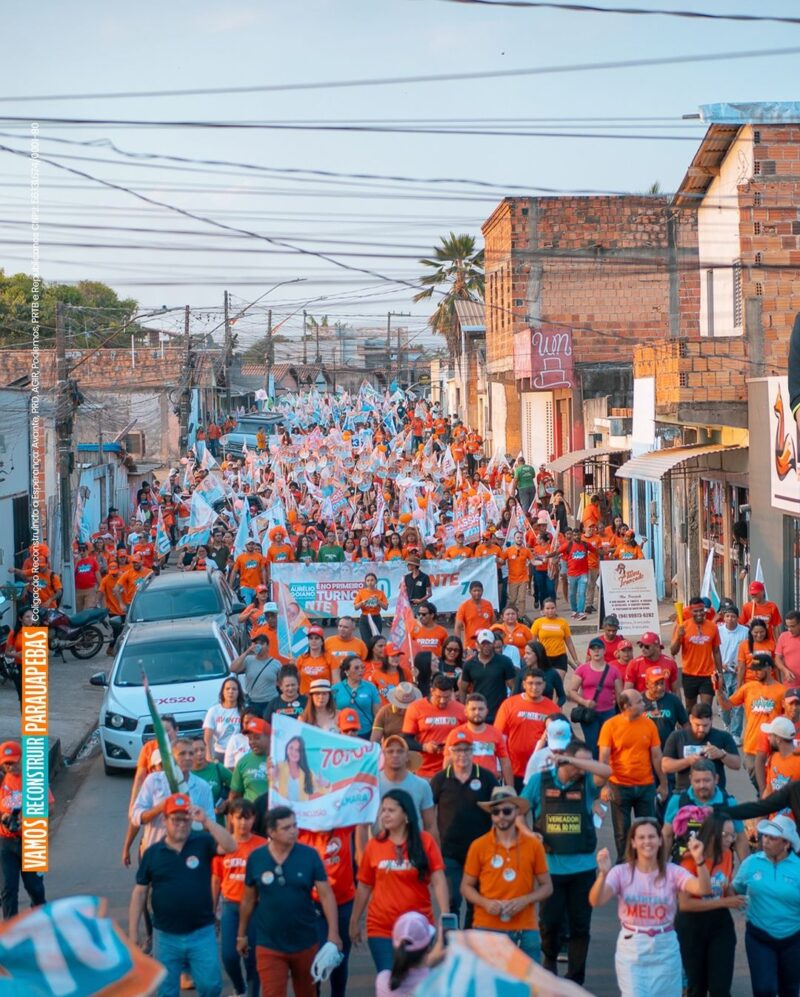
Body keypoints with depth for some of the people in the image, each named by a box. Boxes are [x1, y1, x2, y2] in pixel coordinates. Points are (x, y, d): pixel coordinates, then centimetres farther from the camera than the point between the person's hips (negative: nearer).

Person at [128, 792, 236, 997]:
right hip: (166, 936, 1)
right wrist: (133, 932, 1)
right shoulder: (152, 853, 0)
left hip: (201, 933, -1)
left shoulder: (202, 843, -3)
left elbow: (230, 846, -22)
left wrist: (206, 820, -29)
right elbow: (140, 893, 3)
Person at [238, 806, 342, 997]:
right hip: (269, 945, -1)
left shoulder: (309, 855, -8)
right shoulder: (255, 858, -6)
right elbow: (248, 900, 7)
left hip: (305, 943, 1)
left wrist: (333, 934, -16)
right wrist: (242, 934, 14)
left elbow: (326, 895, -7)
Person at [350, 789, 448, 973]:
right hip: (381, 929, 0)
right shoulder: (373, 845, 0)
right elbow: (364, 887, 8)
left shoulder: (425, 841, -3)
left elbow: (438, 881, -8)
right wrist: (354, 921, 11)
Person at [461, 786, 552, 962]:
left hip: (525, 930, 1)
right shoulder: (479, 846, 1)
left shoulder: (534, 845, 3)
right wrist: (485, 903, -11)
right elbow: (466, 886, 8)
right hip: (487, 929, -1)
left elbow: (547, 887, 9)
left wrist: (524, 900, -9)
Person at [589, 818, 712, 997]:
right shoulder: (622, 872, -6)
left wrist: (700, 861, -38)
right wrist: (603, 873, -39)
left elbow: (703, 890, -21)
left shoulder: (672, 871, -5)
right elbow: (596, 901, -20)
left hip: (665, 949, 1)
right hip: (631, 949, -1)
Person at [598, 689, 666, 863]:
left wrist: (663, 783, 7)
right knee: (622, 831, 8)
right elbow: (604, 758, -8)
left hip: (646, 786, 2)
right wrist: (605, 786, -14)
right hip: (620, 787, -2)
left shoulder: (649, 725, 0)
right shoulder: (610, 725, -7)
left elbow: (656, 756, 6)